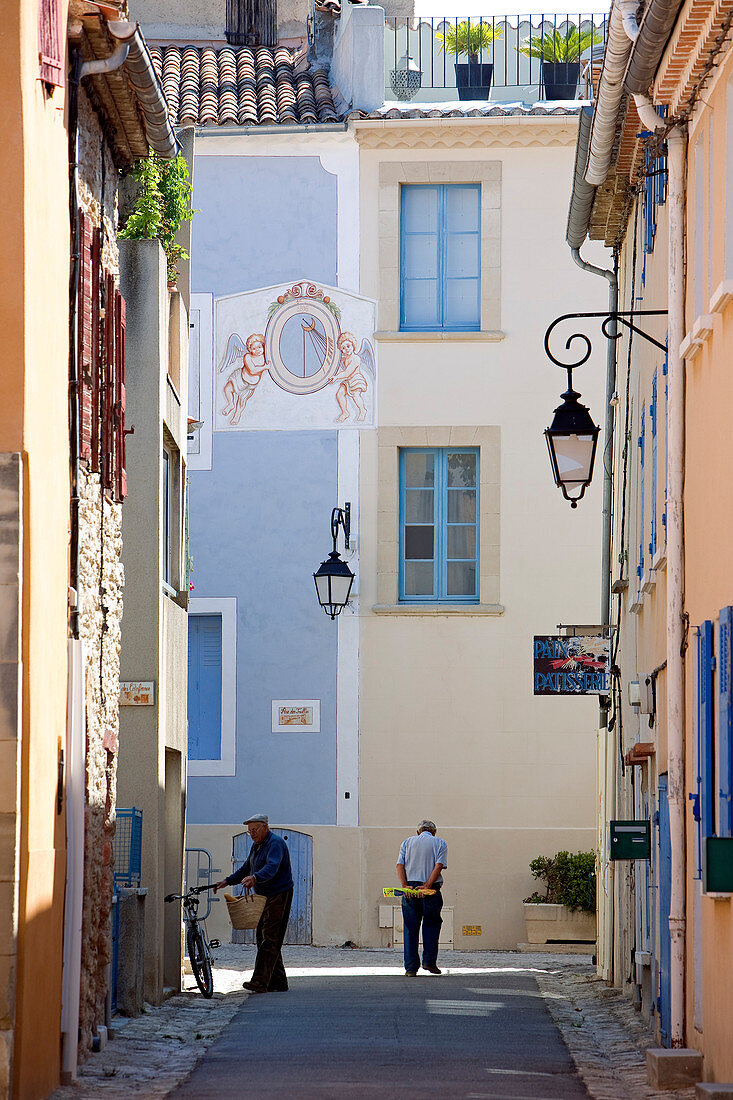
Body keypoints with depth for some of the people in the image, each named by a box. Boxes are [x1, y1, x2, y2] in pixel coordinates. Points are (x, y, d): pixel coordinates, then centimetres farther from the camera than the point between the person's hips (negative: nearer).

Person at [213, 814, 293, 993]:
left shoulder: (276, 844, -16)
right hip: (263, 897, 10)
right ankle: (278, 983, 14)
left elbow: (272, 867, -33)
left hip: (279, 896, -10)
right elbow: (246, 869, 25)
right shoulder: (256, 846, 16)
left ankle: (259, 983, -24)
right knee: (263, 937, 9)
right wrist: (227, 881, 11)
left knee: (270, 940, -15)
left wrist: (254, 878, -51)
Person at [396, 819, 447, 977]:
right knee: (431, 925, 14)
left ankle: (411, 967, 1)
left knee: (410, 929, 4)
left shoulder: (408, 842, 15)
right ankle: (429, 961, 4)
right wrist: (427, 886, -13)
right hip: (431, 890, -2)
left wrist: (405, 886, -7)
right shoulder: (440, 844, 9)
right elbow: (439, 866, -6)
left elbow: (400, 865, 2)